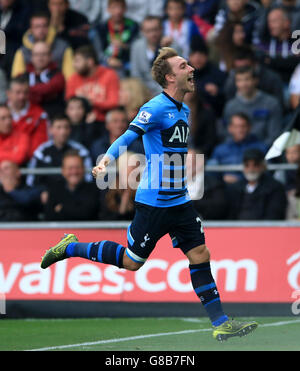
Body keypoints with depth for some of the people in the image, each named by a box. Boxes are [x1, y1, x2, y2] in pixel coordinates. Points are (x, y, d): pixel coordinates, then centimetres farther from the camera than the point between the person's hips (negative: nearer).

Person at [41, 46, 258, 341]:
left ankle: (220, 323, 3)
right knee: (132, 262, 4)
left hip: (180, 201, 7)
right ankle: (69, 248, 20)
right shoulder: (156, 107, -16)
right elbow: (128, 137, -27)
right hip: (153, 202, -7)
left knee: (200, 255, 1)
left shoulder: (183, 110, 11)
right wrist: (105, 162, -42)